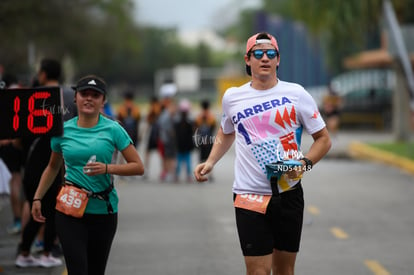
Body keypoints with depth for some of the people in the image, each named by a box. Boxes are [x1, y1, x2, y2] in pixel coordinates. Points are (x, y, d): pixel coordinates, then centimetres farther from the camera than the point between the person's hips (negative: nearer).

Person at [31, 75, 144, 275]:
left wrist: (107, 168, -19)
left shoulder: (113, 129, -3)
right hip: (70, 211, 0)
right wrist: (37, 198, 13)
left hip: (104, 210, 0)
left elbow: (138, 167, -5)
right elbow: (53, 167, 19)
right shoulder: (63, 130, 2)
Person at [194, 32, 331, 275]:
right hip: (250, 197, 0)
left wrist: (305, 163, -13)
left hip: (289, 193, 0)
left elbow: (323, 138, 4)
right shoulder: (232, 97, 5)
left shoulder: (296, 94, -1)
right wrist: (210, 162, 11)